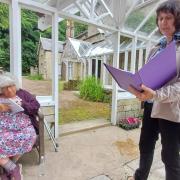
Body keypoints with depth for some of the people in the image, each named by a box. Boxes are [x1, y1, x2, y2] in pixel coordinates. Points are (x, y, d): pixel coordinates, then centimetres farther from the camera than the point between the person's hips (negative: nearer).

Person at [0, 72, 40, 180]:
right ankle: (13, 168, -8)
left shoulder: (22, 93, 12)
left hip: (22, 127, 0)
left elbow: (36, 106, 4)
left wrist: (22, 104, -13)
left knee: (29, 135, -30)